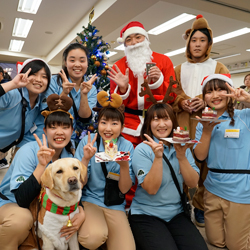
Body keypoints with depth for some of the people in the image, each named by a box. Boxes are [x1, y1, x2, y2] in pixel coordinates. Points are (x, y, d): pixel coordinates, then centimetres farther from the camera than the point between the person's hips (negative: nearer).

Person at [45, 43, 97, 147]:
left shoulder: (91, 89, 4)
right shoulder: (54, 82, -3)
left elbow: (85, 119, -5)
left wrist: (84, 94, -19)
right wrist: (64, 93, -22)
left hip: (78, 142, 3)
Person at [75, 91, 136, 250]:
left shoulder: (127, 147, -6)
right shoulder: (88, 141, -9)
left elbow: (124, 189, -5)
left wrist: (124, 165, -24)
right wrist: (86, 158, -26)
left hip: (115, 205, 2)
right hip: (89, 199, -1)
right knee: (94, 237, -29)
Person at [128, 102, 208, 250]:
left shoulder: (182, 147, 3)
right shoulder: (143, 150, -11)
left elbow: (193, 183, -4)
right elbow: (151, 189, -18)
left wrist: (181, 156, -18)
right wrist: (158, 157, -28)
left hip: (177, 213, 4)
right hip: (146, 215, -3)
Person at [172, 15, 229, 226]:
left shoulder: (218, 67, 15)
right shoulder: (180, 69, 21)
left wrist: (205, 101, -13)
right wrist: (182, 102, -10)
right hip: (183, 120, 1)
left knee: (206, 162, -4)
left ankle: (201, 207, 10)